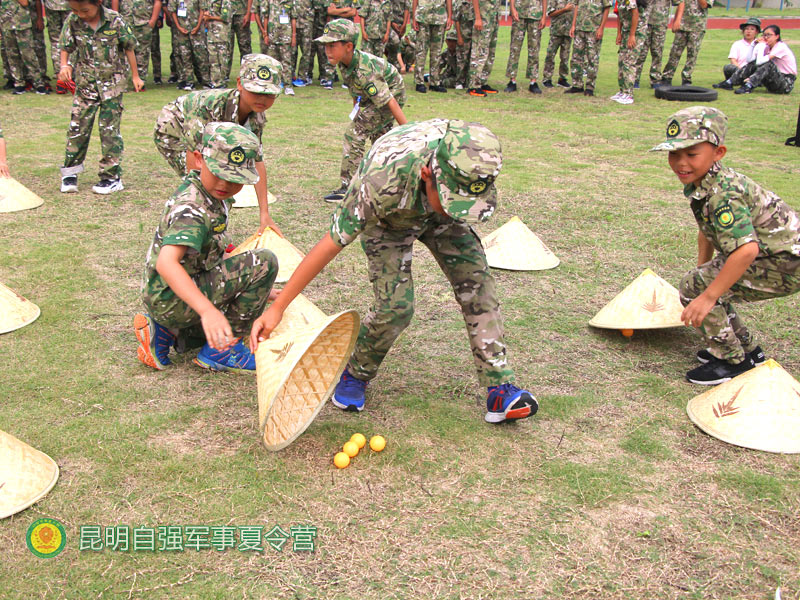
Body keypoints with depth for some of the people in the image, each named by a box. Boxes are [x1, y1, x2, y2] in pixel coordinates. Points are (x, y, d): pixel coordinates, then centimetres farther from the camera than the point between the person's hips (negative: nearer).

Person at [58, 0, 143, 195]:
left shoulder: (115, 21, -10)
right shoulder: (72, 22, -5)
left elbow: (128, 48, 2)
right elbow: (66, 47, 5)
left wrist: (135, 76, 8)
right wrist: (64, 65, -15)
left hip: (112, 84, -2)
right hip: (85, 84, 2)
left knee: (110, 130, 0)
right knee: (78, 128, 3)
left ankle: (112, 177, 8)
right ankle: (70, 173, 17)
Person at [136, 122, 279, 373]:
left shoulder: (213, 194, 4)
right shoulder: (191, 209, -25)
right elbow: (166, 263, -40)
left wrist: (257, 290, 16)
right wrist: (207, 310, -52)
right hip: (169, 299, -10)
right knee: (264, 262, -21)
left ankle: (164, 331, 15)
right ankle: (220, 351, -12)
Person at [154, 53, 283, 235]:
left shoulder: (257, 116, -22)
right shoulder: (210, 104, -43)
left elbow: (257, 162, -19)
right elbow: (195, 154, -42)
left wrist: (265, 214, -22)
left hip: (210, 138, 7)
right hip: (173, 130, -6)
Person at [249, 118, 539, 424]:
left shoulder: (471, 158, -36)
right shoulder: (380, 184, -46)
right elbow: (330, 245, -36)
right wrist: (277, 308, -32)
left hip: (433, 208, 4)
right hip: (387, 218, -3)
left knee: (477, 281, -11)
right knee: (396, 306, -18)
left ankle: (500, 389, -5)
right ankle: (355, 374, 10)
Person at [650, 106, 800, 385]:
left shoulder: (723, 194, -29)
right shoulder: (699, 184, 2)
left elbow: (747, 249, -37)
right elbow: (707, 231, 17)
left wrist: (707, 297, -34)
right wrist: (702, 270, 21)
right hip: (772, 251, 10)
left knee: (693, 287, -14)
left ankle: (733, 361, -2)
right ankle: (747, 349, 27)